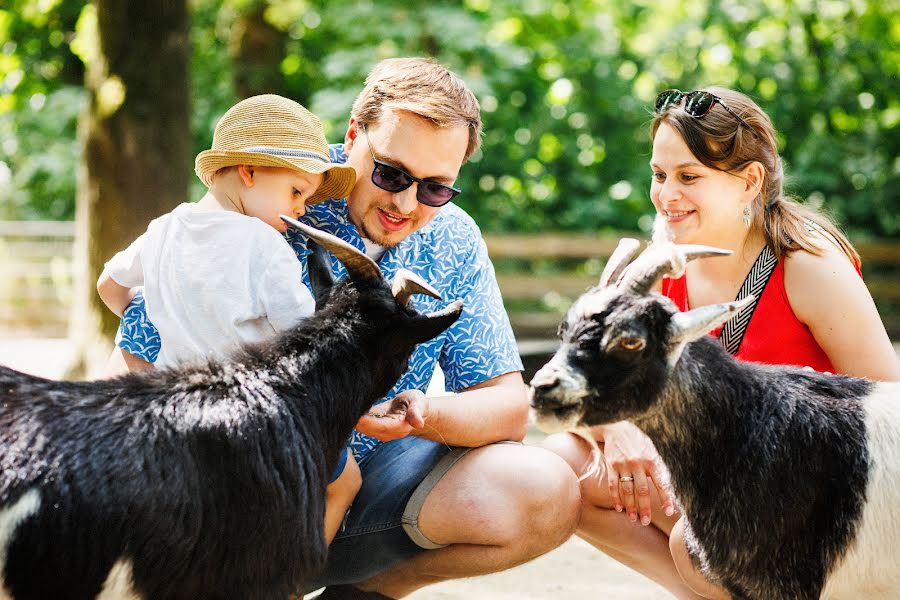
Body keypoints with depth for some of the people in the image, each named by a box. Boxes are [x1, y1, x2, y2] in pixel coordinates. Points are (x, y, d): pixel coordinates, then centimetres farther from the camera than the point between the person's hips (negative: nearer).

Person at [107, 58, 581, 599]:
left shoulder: (454, 243, 0)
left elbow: (508, 405, -2)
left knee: (548, 495, -21)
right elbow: (136, 363, -12)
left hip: (376, 481, 4)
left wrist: (426, 416, -25)